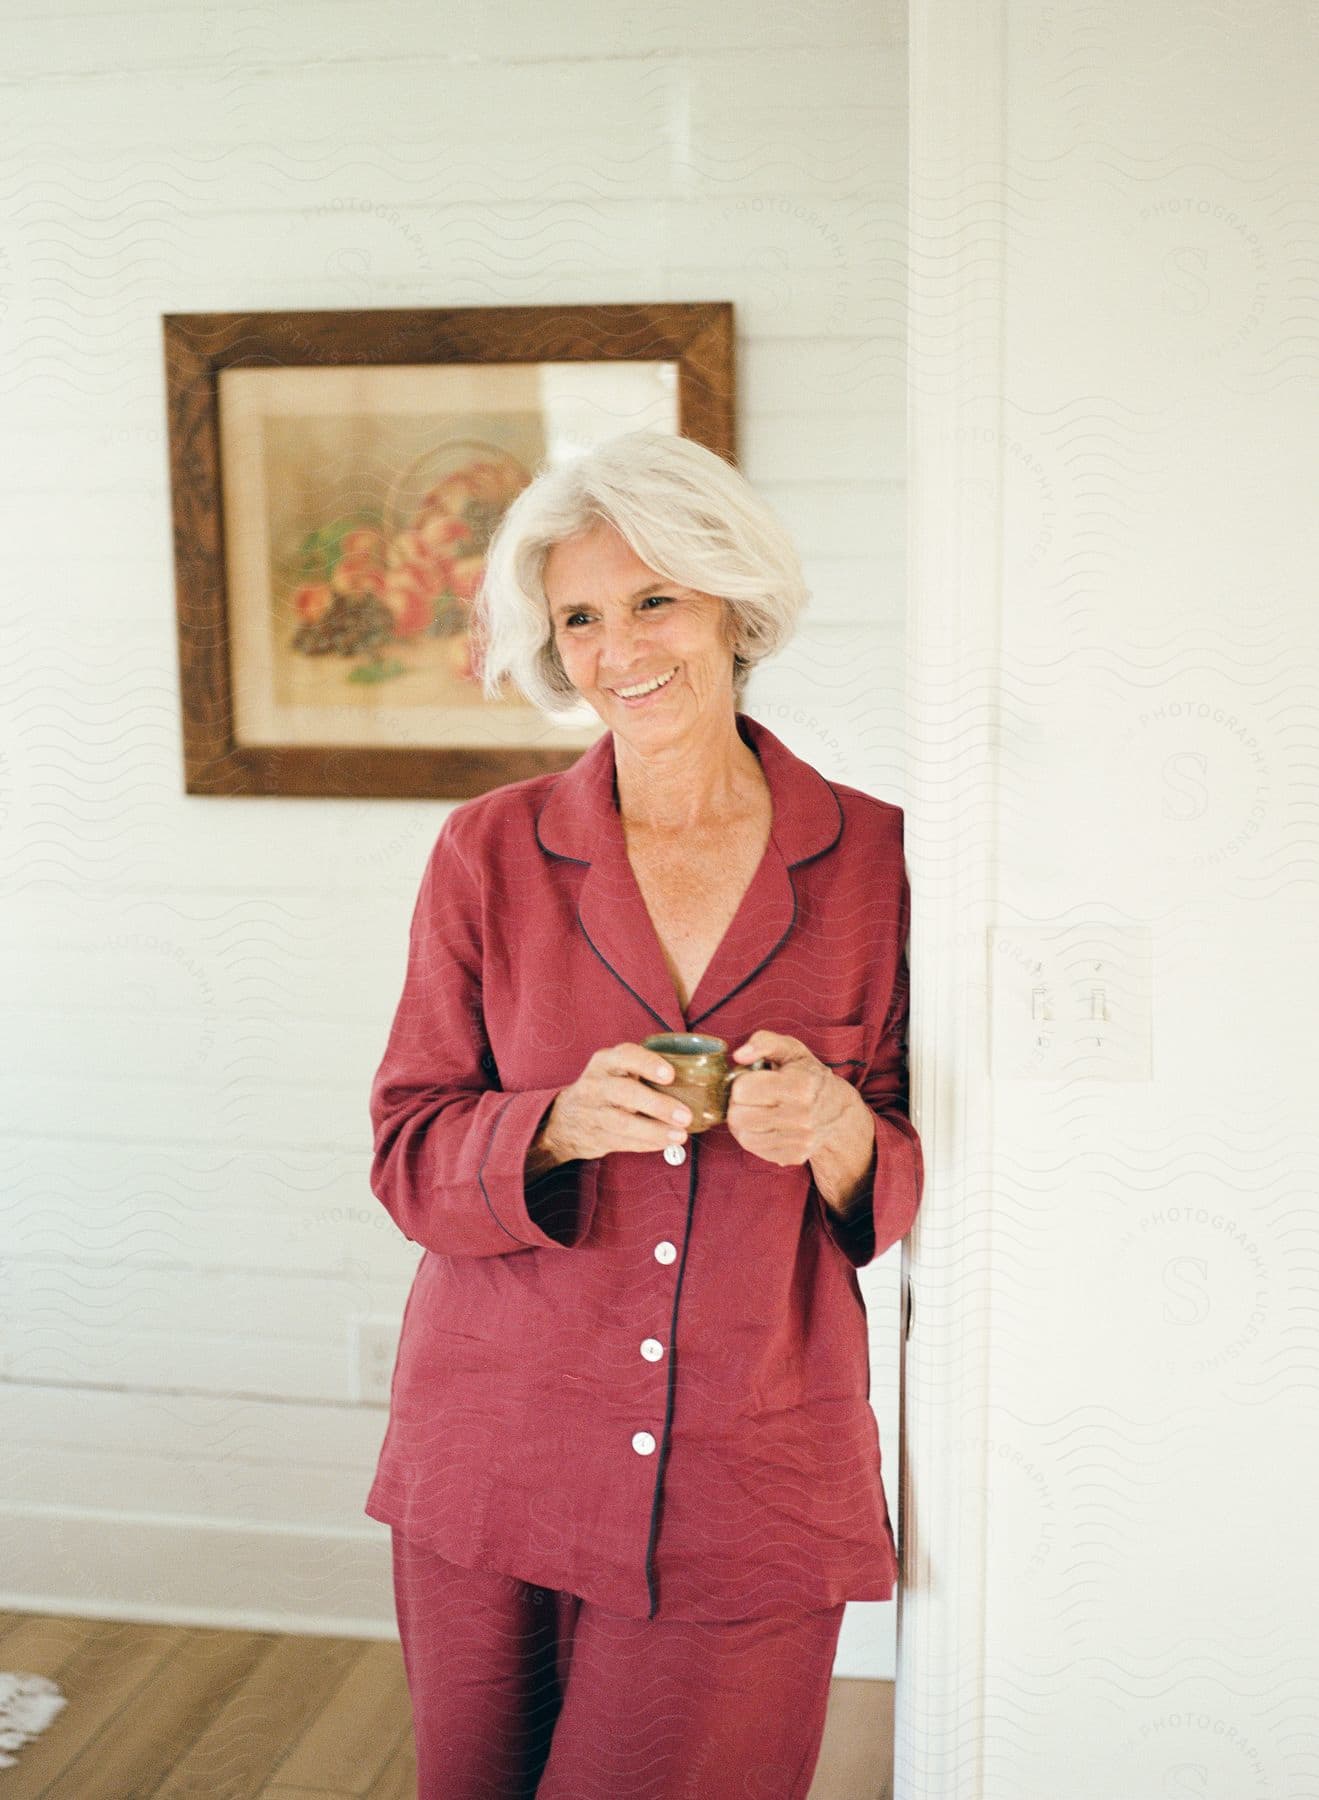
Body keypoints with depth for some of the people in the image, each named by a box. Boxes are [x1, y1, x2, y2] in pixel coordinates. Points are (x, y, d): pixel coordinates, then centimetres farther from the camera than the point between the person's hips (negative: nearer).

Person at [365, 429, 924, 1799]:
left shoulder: (873, 860, -1)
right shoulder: (488, 852, 0)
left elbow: (925, 1185, 4)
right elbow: (409, 1155, -1)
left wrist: (838, 1135, -18)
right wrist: (563, 1124, -21)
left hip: (753, 1487, -1)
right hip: (495, 1466, 1)